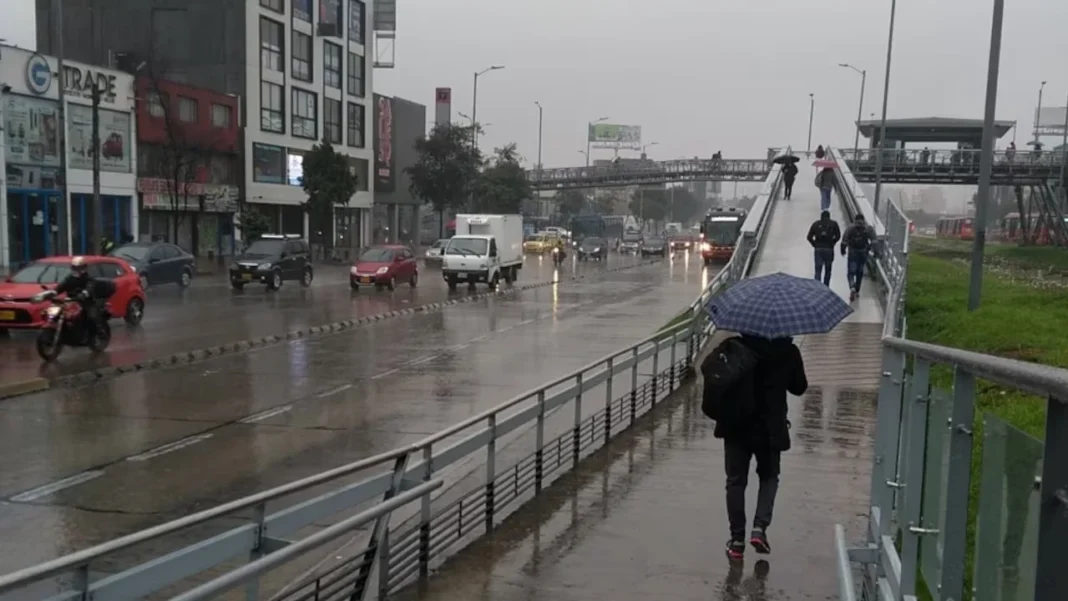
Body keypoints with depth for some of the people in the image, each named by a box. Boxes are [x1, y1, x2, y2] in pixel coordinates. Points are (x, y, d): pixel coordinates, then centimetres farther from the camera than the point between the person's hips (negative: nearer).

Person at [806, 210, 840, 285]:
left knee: (818, 270, -1)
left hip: (818, 249, 0)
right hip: (829, 249, 0)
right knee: (827, 271, 10)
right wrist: (832, 243, 10)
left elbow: (809, 237, 1)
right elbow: (838, 236, -2)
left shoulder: (816, 224, 6)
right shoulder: (833, 224, 4)